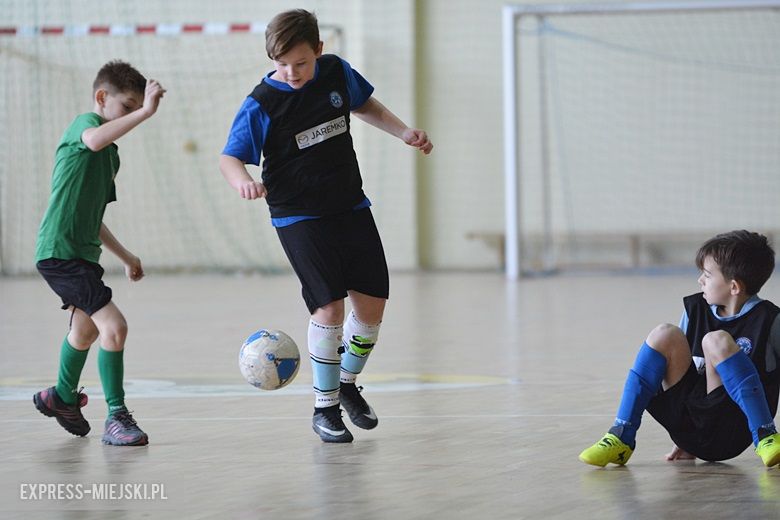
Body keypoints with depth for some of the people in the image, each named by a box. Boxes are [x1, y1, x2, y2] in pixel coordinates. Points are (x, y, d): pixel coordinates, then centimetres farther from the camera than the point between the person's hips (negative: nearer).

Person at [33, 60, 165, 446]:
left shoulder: (111, 155, 17)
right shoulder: (85, 122, -10)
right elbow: (93, 140, -38)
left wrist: (125, 256, 27)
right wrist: (145, 112, -42)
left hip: (83, 253, 11)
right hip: (59, 252, -11)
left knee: (86, 328, 30)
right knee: (114, 325, -19)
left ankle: (62, 397, 52)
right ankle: (117, 418, -13)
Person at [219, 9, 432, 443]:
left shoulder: (337, 72, -2)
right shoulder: (261, 105, -15)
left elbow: (364, 105, 19)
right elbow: (230, 157, -14)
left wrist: (404, 132, 9)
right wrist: (242, 180, -36)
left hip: (351, 208, 5)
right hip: (299, 217, -5)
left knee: (372, 302, 4)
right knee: (329, 306, -15)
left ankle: (348, 384, 29)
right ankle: (325, 407, 1)